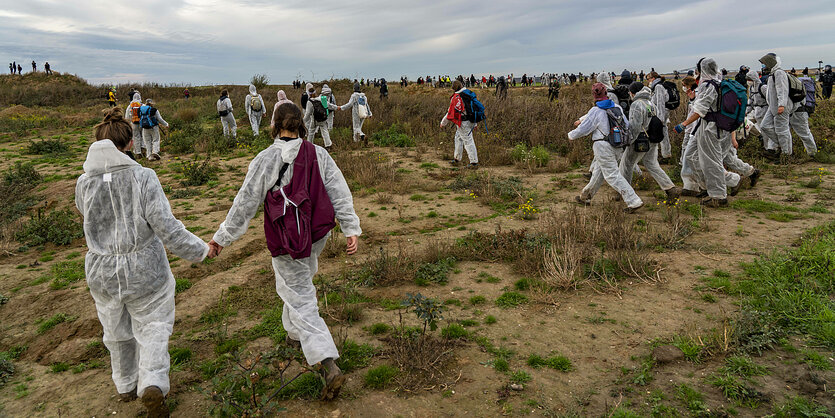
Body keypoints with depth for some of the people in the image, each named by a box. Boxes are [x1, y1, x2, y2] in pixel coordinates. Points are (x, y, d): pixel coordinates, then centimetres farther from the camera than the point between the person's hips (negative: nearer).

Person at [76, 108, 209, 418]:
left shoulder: (84, 183, -8)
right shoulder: (143, 177, -18)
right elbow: (165, 226, -20)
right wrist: (198, 250, -8)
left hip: (103, 273, 4)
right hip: (145, 270, -3)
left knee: (117, 332, 23)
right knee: (152, 327, 15)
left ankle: (126, 386, 42)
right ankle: (152, 383, -1)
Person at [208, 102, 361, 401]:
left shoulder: (266, 159, -12)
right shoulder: (318, 154, -3)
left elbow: (246, 203, -8)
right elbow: (340, 193, -5)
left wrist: (223, 237, 2)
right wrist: (351, 229, -1)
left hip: (285, 242, -5)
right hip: (316, 236, 5)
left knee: (301, 302, 1)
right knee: (299, 282, 31)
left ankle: (330, 365, -8)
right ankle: (294, 334, 48)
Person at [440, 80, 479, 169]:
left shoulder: (456, 98, -18)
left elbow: (451, 112, -15)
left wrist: (443, 123, -2)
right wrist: (474, 124, 22)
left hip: (463, 123, -9)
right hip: (470, 121, 9)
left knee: (468, 142, -3)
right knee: (458, 139, 21)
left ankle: (474, 163, 1)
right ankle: (456, 160, 30)